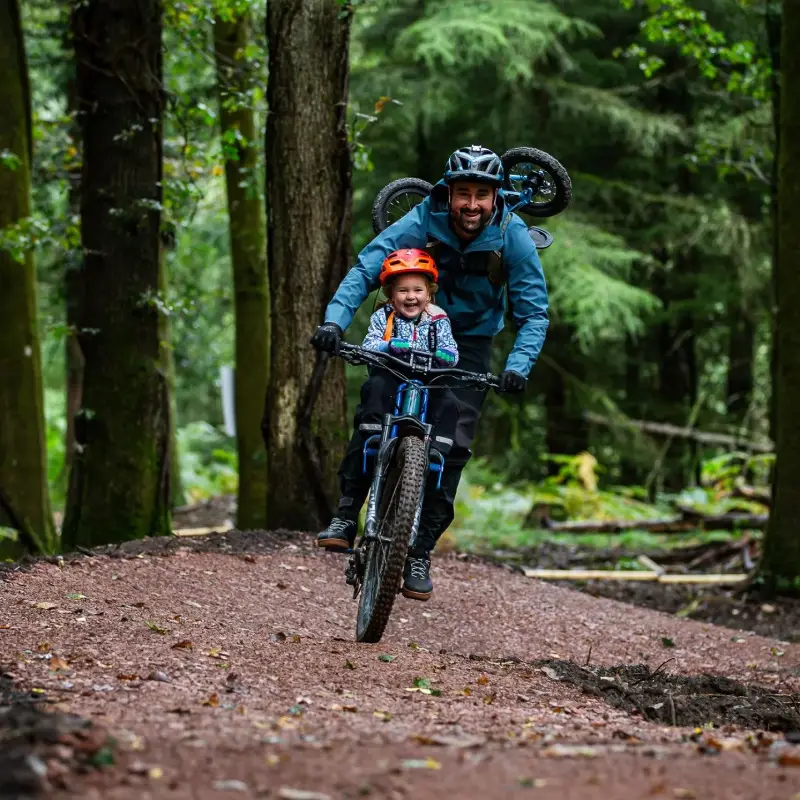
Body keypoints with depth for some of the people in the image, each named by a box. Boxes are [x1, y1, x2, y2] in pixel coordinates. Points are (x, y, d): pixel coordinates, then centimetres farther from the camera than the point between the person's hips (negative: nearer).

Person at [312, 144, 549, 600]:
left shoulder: (513, 237, -21)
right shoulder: (423, 222, -21)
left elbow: (534, 312, -18)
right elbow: (365, 270, -26)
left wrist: (518, 366, -35)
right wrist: (335, 321, -43)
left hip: (470, 344, 0)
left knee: (454, 445, -10)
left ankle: (420, 552, -2)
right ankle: (347, 515, -6)